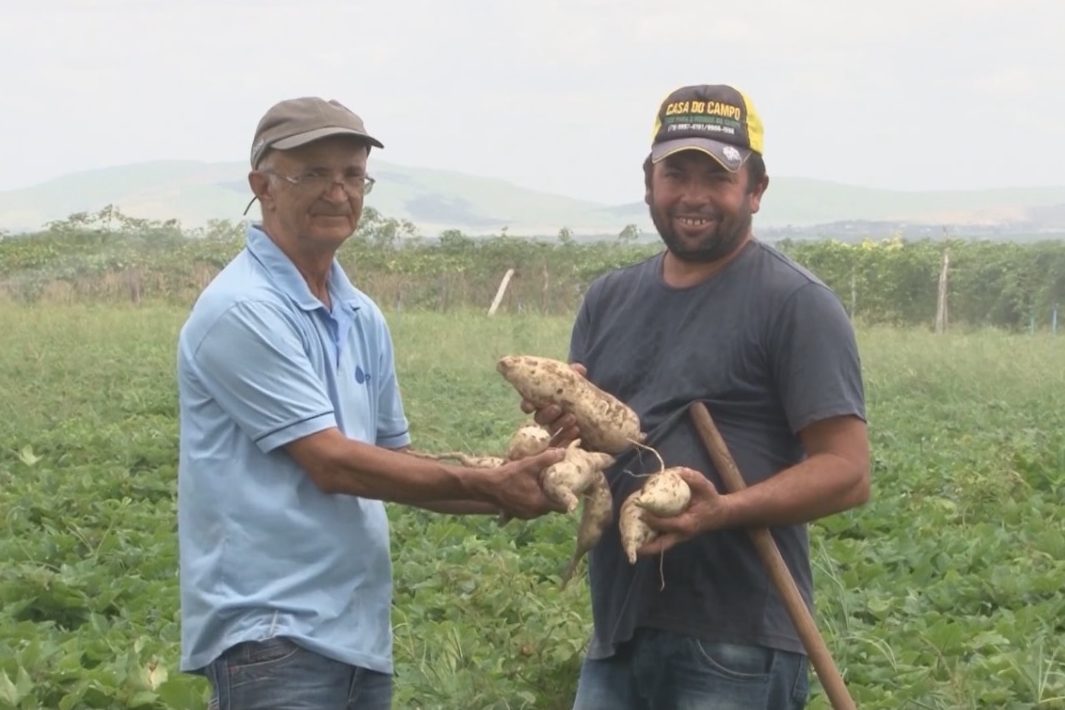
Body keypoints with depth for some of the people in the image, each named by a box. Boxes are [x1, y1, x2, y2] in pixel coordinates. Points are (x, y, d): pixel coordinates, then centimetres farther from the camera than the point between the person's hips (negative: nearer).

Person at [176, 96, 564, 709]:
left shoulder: (363, 317, 13)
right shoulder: (241, 310, -13)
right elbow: (332, 464, -16)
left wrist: (505, 495, 1)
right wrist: (488, 485, -13)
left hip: (360, 630, 8)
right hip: (273, 634, -8)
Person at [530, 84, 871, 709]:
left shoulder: (796, 304, -7)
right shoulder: (609, 299, 13)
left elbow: (848, 471, -12)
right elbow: (576, 435, 15)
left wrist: (722, 511, -26)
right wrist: (560, 426, -8)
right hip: (616, 635, 6)